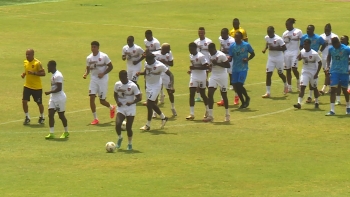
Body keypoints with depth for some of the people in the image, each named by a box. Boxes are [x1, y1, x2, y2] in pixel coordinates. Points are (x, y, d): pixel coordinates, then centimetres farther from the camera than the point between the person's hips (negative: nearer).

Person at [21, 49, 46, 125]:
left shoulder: (37, 63, -17)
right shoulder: (25, 62, 3)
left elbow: (43, 73, -17)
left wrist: (34, 73, -28)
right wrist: (24, 74, -1)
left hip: (37, 87, -5)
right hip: (27, 86, 5)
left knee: (39, 103, 7)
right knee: (24, 101, -7)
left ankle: (42, 117, 30)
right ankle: (27, 117, 9)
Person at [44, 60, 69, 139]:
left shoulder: (58, 75, -19)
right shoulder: (53, 75, 12)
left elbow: (59, 88, -24)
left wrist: (49, 92, -20)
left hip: (60, 98, -9)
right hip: (53, 98, 9)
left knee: (61, 115, 2)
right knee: (50, 114, 0)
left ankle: (66, 132, 18)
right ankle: (51, 133, -1)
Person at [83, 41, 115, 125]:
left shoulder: (104, 56, -9)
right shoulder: (89, 58, 4)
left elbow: (110, 66, -5)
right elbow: (88, 68, 14)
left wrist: (103, 73, -17)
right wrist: (85, 74, -8)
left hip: (102, 79, -4)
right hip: (94, 79, 4)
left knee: (102, 101, 0)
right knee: (91, 98, -9)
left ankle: (111, 108, 35)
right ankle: (95, 118, 0)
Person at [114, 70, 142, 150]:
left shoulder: (133, 85, -13)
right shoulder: (117, 84, 0)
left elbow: (139, 98, -10)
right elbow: (115, 94, 15)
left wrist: (132, 102, -26)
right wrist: (117, 101, -5)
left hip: (130, 109, -3)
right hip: (121, 108, 3)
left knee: (128, 127, -1)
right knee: (117, 124, -16)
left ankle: (130, 144, 21)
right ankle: (120, 138, 14)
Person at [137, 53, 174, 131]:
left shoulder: (160, 65, -23)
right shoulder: (147, 64, -3)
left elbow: (170, 74, -19)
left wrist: (172, 86, -30)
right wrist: (140, 73, -8)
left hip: (156, 86, -7)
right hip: (148, 86, 7)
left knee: (149, 104, -11)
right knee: (152, 104, 15)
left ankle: (148, 125, -2)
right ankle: (163, 118, 36)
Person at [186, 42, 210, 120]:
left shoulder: (201, 56, -18)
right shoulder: (191, 56, 6)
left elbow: (206, 67, -22)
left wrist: (195, 68, -26)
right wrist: (191, 70, 2)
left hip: (201, 78, -6)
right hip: (193, 77, 6)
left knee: (202, 94, 7)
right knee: (191, 94, -4)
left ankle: (207, 110, 30)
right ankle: (191, 114, -4)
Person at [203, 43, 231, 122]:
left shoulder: (221, 55, -17)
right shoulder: (211, 56, 6)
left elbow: (228, 65, -18)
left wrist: (217, 63, -25)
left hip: (222, 76, -6)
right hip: (213, 75, 6)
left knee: (224, 95, 3)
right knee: (210, 94, -5)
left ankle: (227, 115, 19)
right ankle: (210, 116, -3)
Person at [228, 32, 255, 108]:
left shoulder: (246, 45, -5)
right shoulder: (232, 46, 1)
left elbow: (252, 54, 7)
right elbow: (230, 57, -1)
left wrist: (248, 59, -10)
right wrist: (227, 59, -24)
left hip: (243, 68, -4)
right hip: (235, 69, 4)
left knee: (239, 85, -14)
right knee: (235, 86, 3)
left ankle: (247, 98, 13)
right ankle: (243, 102, 20)